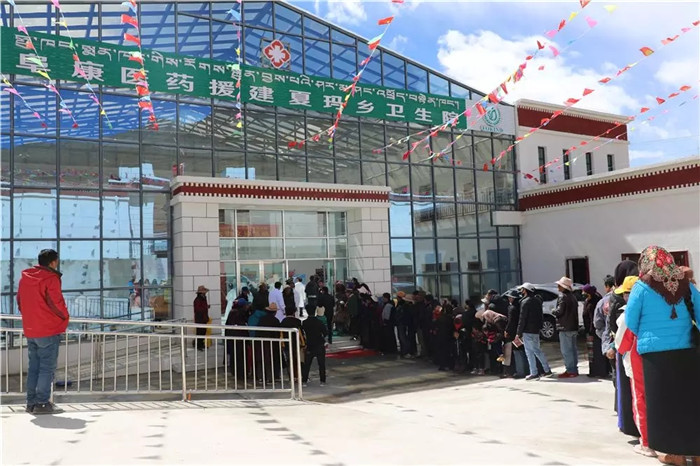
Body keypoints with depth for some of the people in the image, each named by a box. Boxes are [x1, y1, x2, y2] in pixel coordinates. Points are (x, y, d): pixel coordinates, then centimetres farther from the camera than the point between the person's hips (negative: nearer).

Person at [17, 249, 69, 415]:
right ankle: (42, 403, -3)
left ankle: (31, 402, 18)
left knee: (33, 367, 14)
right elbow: (56, 303, -16)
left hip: (30, 330, 8)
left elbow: (20, 302, 16)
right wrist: (65, 316, 0)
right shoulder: (51, 278, -13)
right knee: (47, 367, -3)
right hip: (49, 330, -8)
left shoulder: (25, 277, 11)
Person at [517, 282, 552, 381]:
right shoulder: (537, 300, 11)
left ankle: (534, 374, -1)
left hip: (528, 331, -8)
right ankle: (547, 370, 22)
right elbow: (540, 316, 16)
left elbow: (522, 319, -17)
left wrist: (519, 333, -13)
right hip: (536, 330, 8)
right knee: (537, 350, 19)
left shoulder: (525, 302, -15)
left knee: (529, 352, -2)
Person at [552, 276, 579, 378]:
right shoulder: (572, 296, 14)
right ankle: (574, 369, 21)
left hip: (565, 327, -9)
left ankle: (570, 371, -4)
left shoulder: (563, 296, -14)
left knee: (566, 350, -5)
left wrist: (553, 312, 0)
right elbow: (574, 311, 18)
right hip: (574, 327, 9)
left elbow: (559, 311, -19)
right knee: (573, 349, 15)